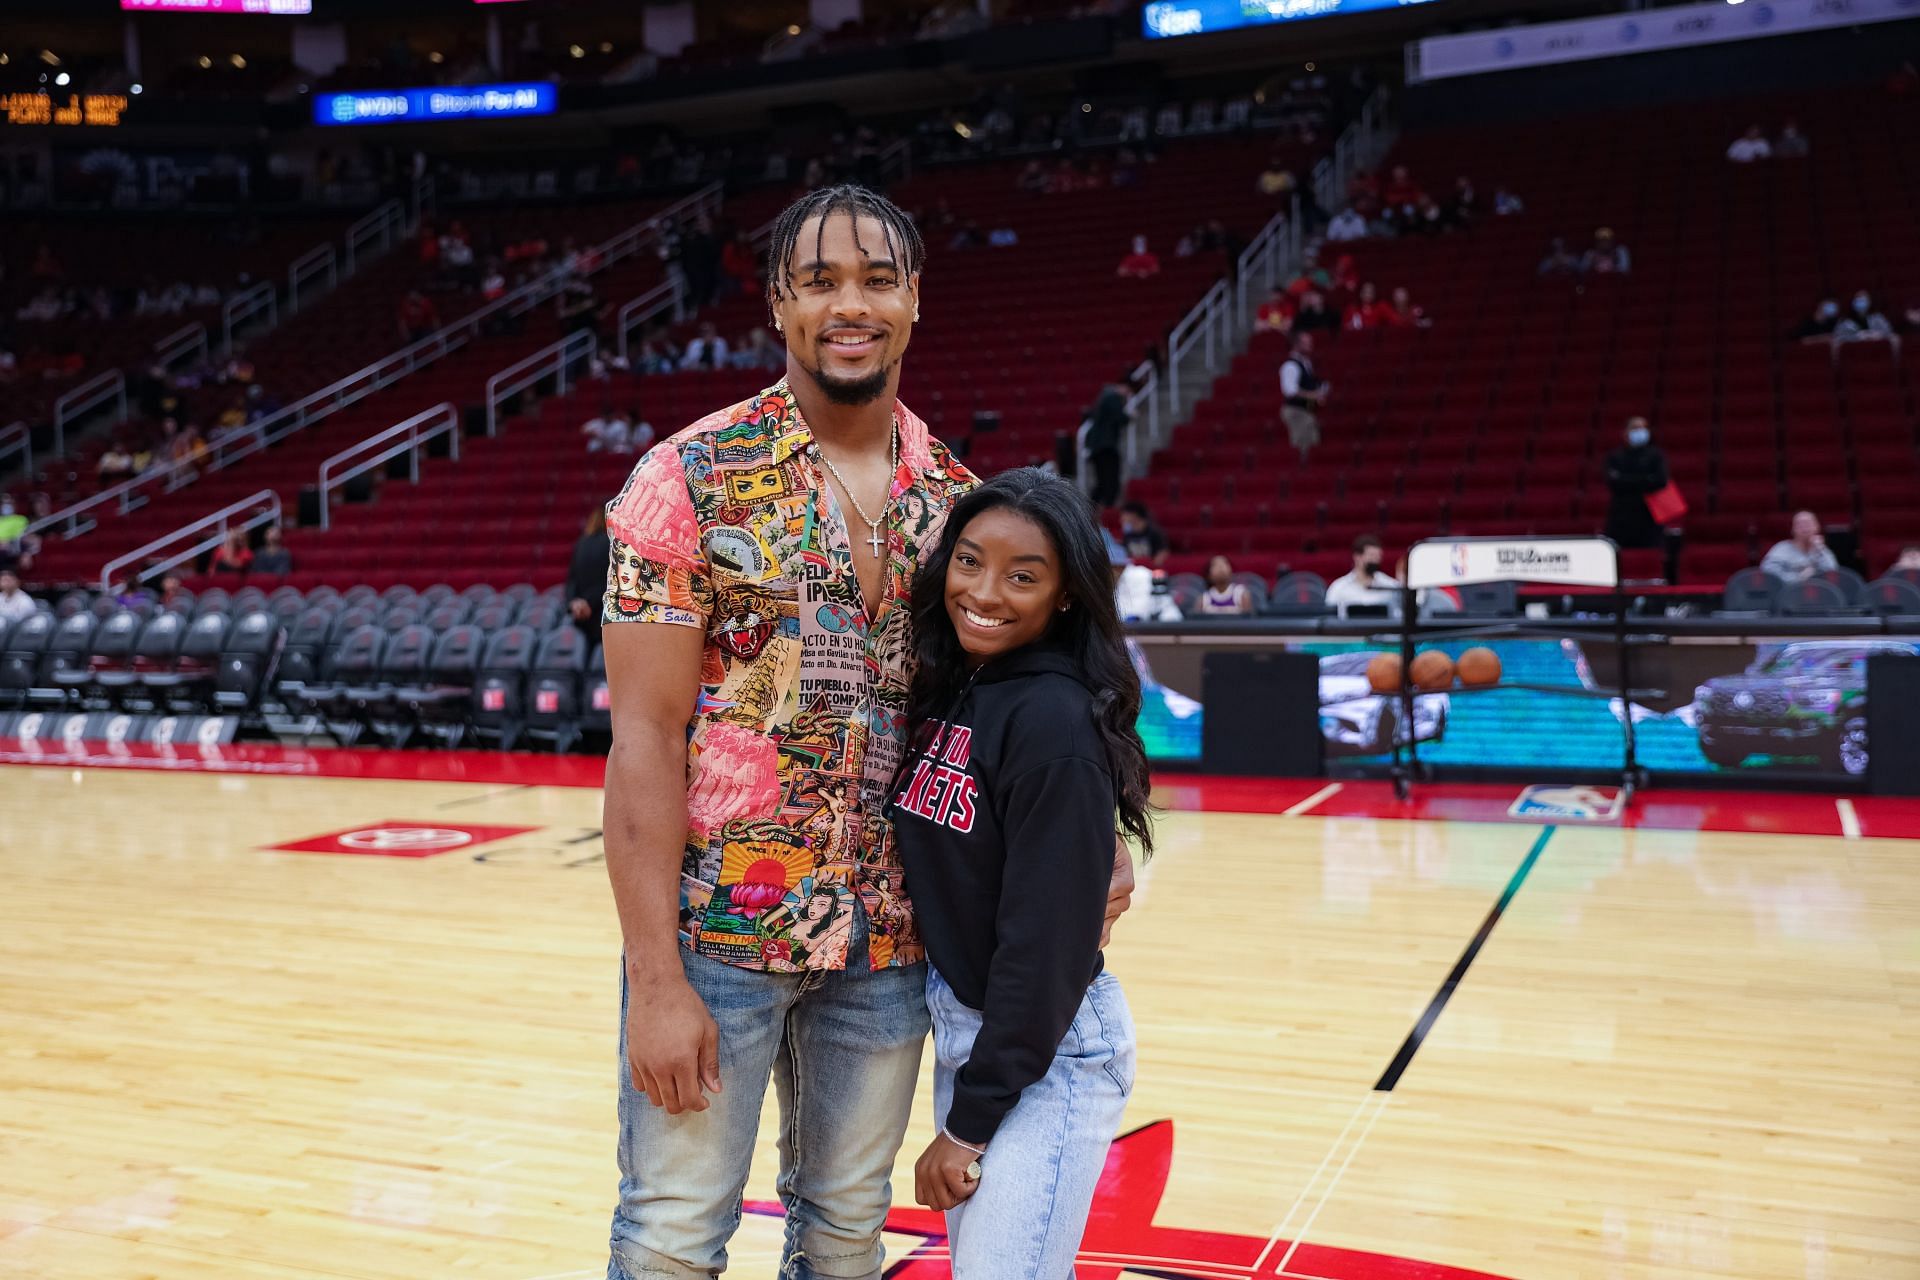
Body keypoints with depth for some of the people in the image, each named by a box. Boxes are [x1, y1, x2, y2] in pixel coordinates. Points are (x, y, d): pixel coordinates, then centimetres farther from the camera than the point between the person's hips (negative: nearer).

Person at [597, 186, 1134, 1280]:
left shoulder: (957, 496, 4)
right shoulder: (693, 479, -8)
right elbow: (646, 735, -11)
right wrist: (656, 978, -15)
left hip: (889, 940, 4)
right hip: (716, 929, -3)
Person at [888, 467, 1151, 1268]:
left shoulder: (1056, 721, -21)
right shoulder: (947, 692, 3)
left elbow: (1047, 941, -21)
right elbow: (931, 875, 8)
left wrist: (970, 1120, -15)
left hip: (1046, 1051, -7)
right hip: (957, 1025, 8)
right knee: (972, 1256, 18)